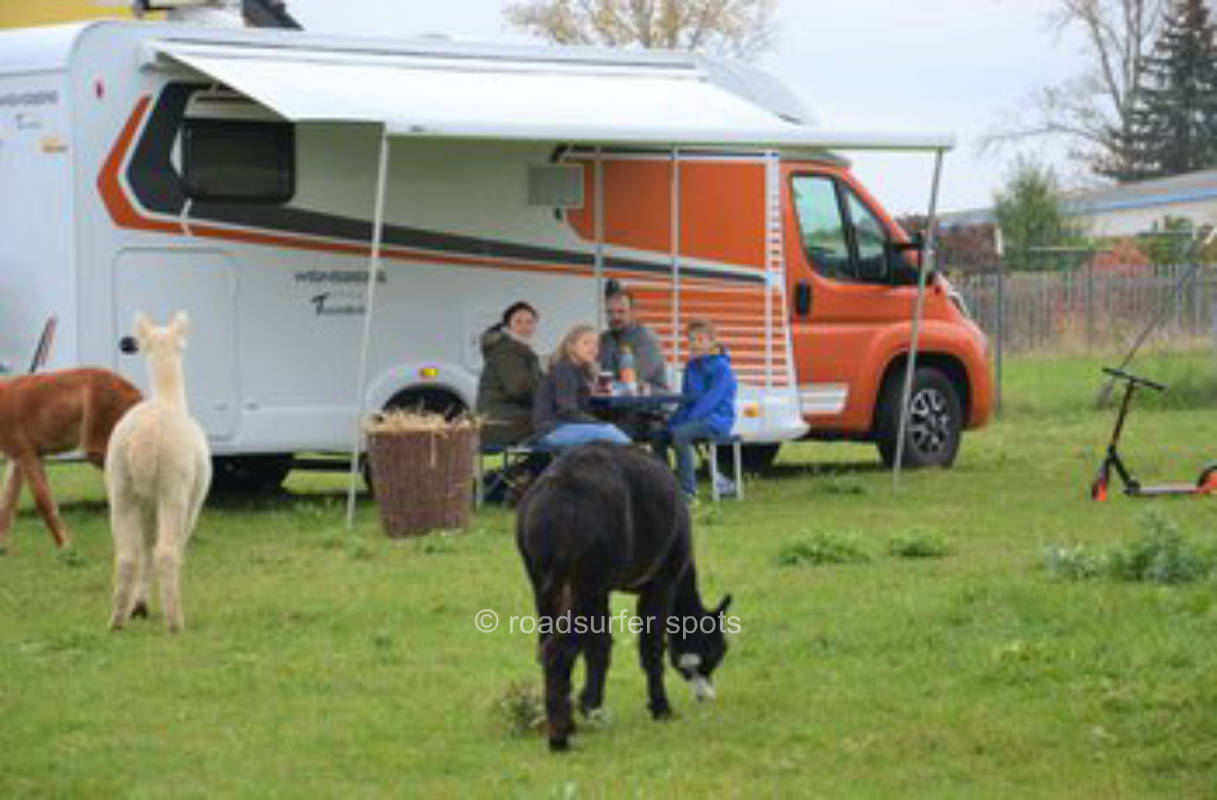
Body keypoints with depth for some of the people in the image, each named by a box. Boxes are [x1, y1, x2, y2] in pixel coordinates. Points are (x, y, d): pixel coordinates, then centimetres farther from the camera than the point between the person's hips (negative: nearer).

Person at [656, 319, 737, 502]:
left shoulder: (721, 368, -10)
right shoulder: (691, 367, 15)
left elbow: (710, 401, -19)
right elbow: (685, 399, 18)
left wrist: (686, 420, -24)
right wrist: (674, 419, 0)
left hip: (716, 420, -8)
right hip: (694, 417, 8)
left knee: (679, 433, -33)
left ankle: (688, 489, -28)